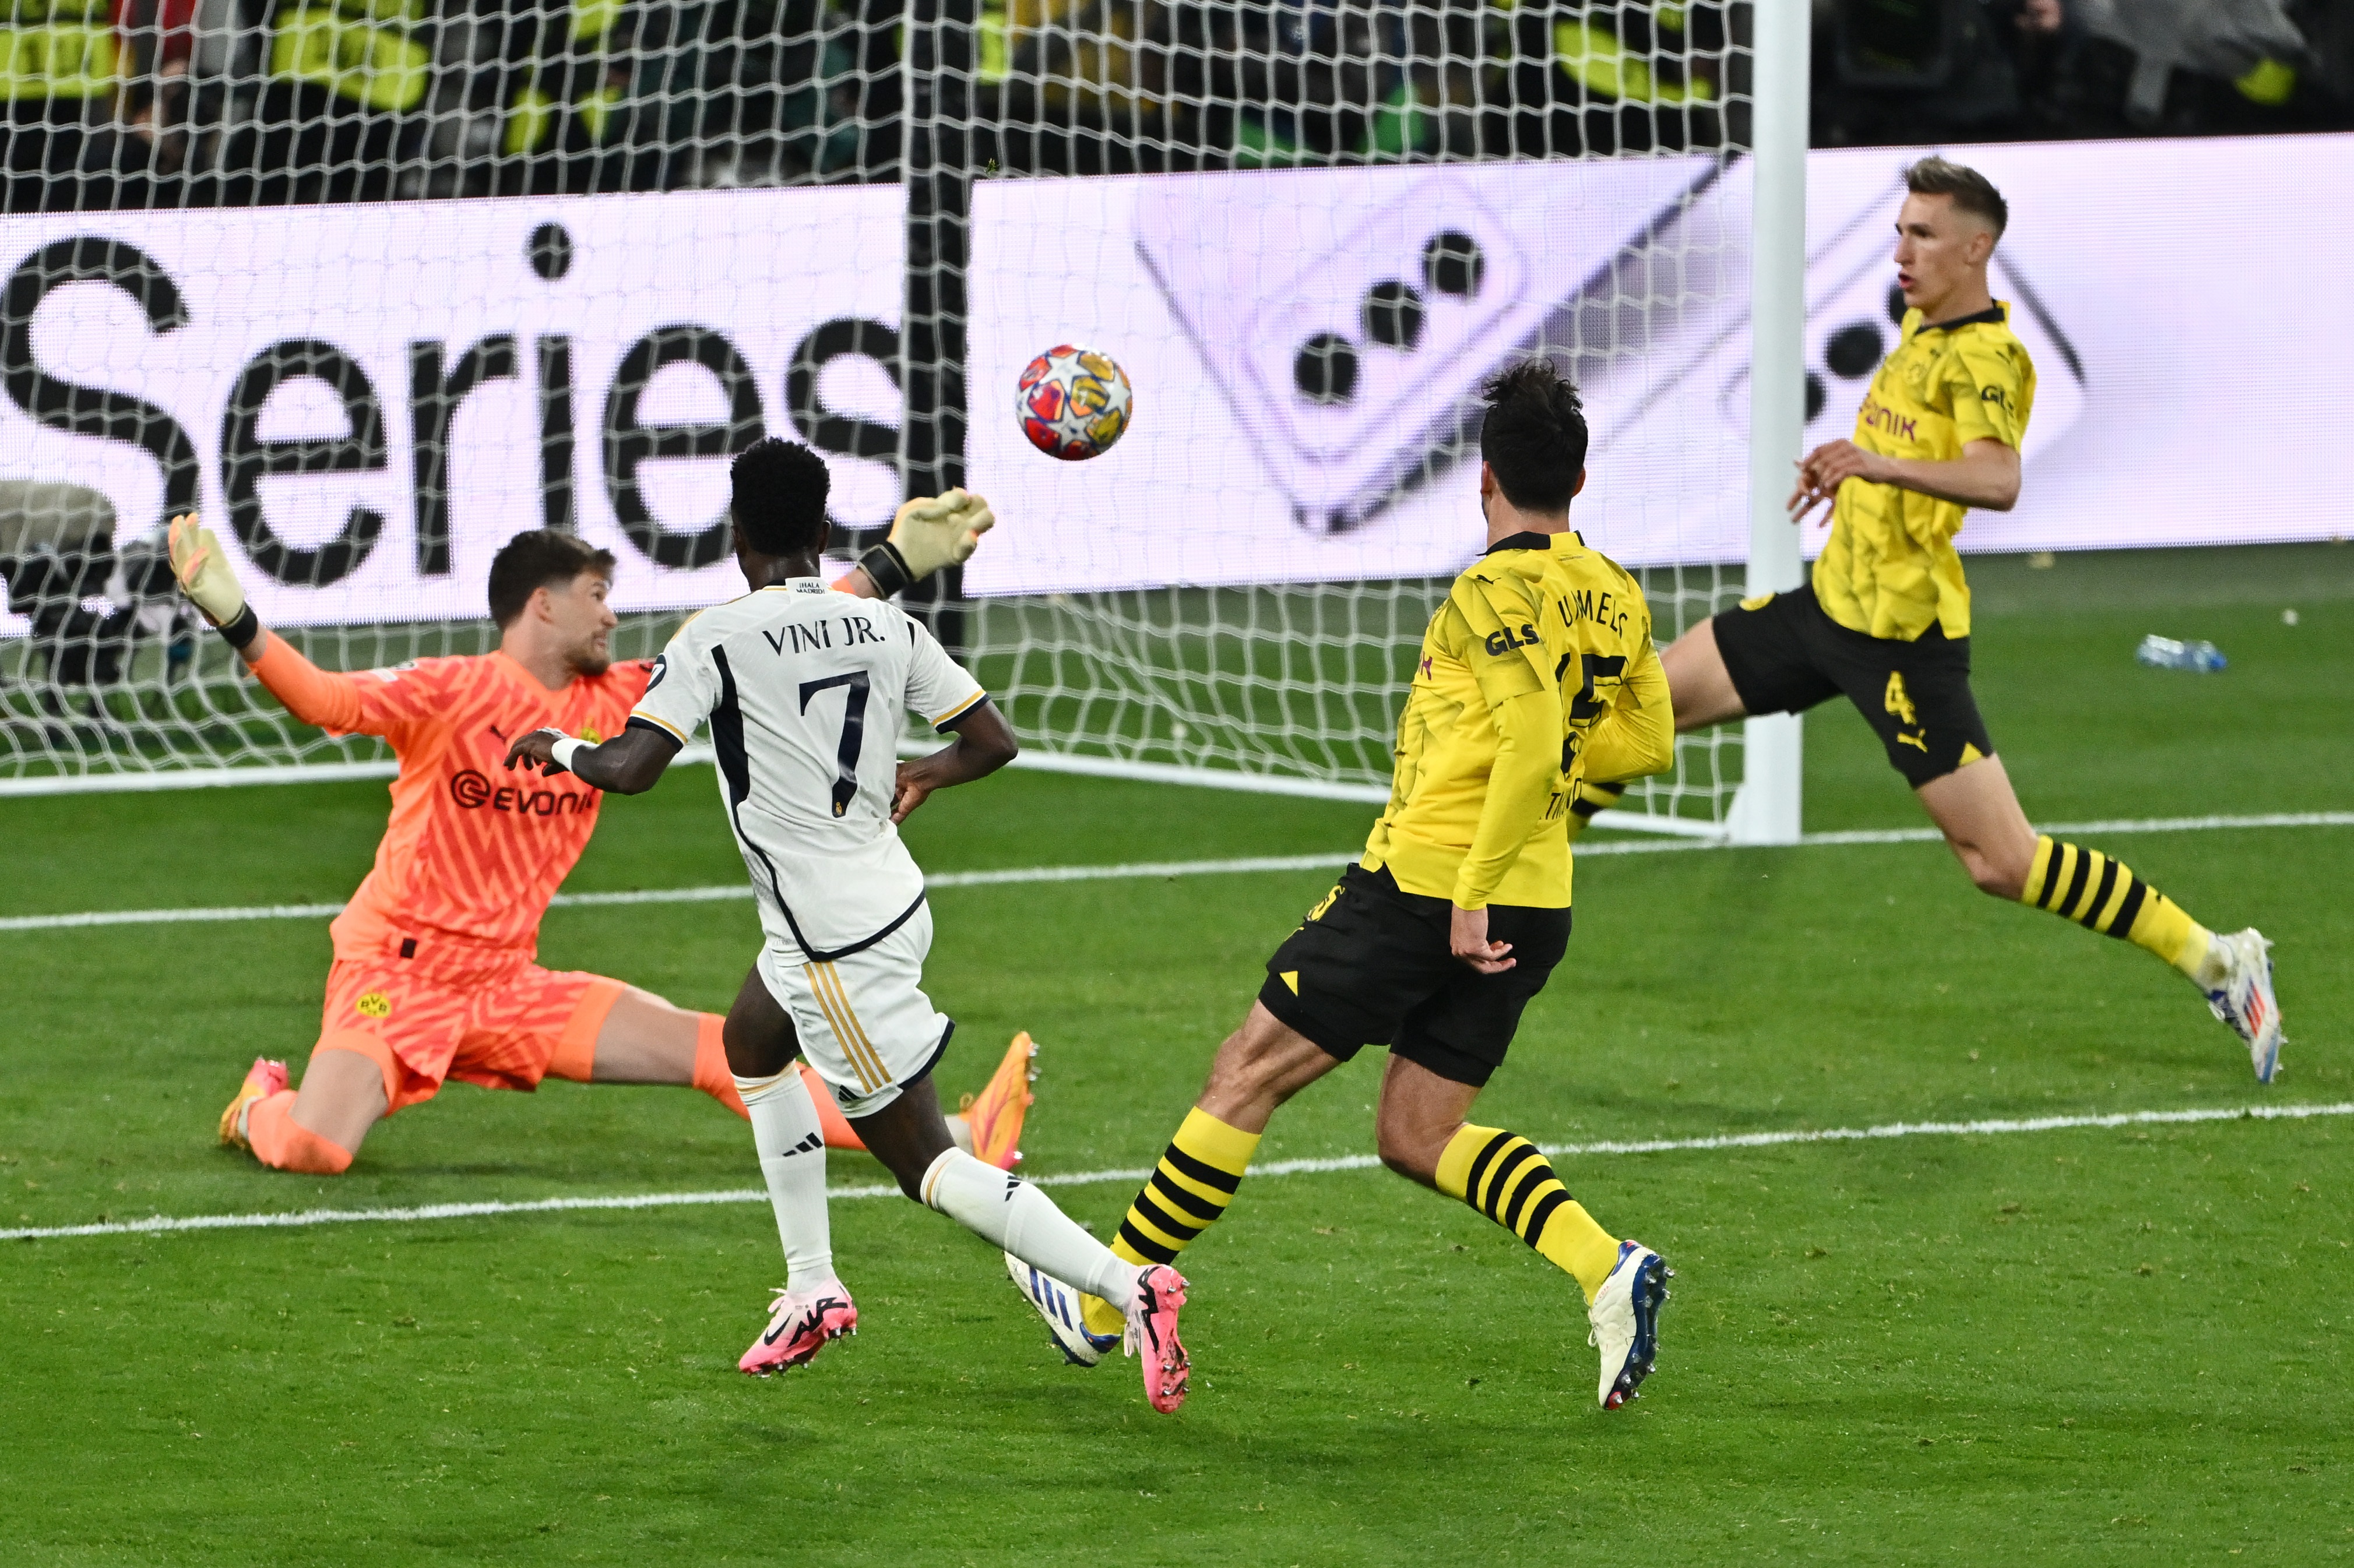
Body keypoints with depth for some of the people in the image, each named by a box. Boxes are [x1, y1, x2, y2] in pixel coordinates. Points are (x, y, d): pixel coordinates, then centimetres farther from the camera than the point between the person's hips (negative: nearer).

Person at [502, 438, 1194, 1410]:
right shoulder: (887, 627, 2)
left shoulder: (718, 640, -15)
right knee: (752, 1046, 32)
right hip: (892, 900, 8)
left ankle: (1128, 1289, -19)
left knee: (925, 1165, -5)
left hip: (835, 945, -8)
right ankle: (812, 1288, 33)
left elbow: (631, 767, -20)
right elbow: (992, 740, 3)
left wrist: (559, 749, 1)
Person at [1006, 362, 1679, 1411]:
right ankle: (1605, 1268, -6)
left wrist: (1475, 891, -24)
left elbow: (1534, 739, -25)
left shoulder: (1499, 590, -13)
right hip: (1538, 910, 7)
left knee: (1247, 1076, 5)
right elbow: (1647, 742, 18)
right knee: (1416, 1136, 15)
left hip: (1428, 883, -7)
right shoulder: (1615, 596, 9)